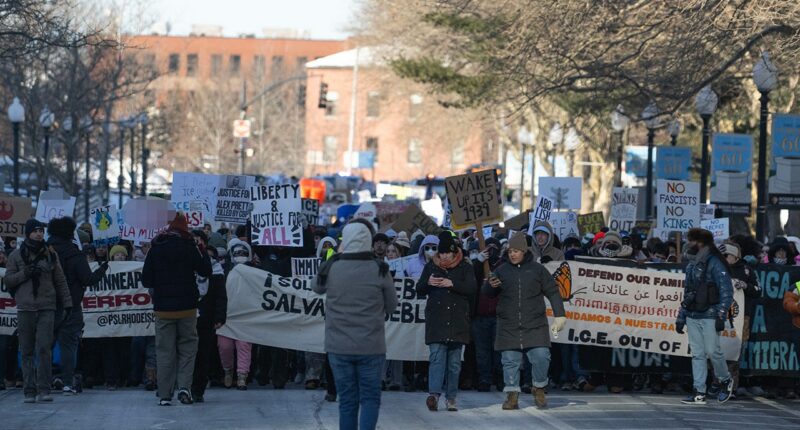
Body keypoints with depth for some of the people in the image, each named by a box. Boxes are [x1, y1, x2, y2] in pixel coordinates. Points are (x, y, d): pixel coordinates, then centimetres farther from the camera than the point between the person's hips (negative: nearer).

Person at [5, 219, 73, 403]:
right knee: (27, 351, 1)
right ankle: (30, 391, 5)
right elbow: (8, 280, 6)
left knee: (44, 348, -10)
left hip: (47, 308, 0)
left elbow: (60, 281, 13)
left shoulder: (50, 255, 10)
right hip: (25, 308, 0)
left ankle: (43, 389, -10)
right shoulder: (16, 256, 7)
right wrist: (25, 273, -10)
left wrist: (67, 303, 8)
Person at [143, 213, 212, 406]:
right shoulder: (189, 247, -4)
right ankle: (184, 386, -8)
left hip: (163, 308, 1)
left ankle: (164, 395, 3)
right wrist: (203, 251, 13)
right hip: (187, 307, -1)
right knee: (187, 347, 9)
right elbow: (205, 271, 0)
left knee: (165, 351, 5)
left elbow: (146, 280, 2)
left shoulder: (155, 249, 1)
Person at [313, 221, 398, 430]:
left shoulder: (331, 268, -5)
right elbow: (391, 306, 1)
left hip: (338, 346, 1)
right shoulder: (379, 270, -7)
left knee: (347, 399, 10)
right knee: (370, 397, 6)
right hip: (371, 346, -1)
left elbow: (318, 288, 16)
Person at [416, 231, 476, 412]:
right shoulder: (431, 266, 10)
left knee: (454, 361, 4)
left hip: (458, 320, 0)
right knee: (436, 356, -13)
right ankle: (434, 393, -24)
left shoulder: (465, 267, 6)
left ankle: (451, 397, 10)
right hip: (436, 320, 0)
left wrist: (452, 284, -18)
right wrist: (428, 283, -11)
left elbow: (472, 289, -5)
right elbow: (419, 289, 11)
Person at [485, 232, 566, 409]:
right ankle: (512, 395, 7)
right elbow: (488, 294, 12)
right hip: (508, 327, 1)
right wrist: (490, 286, -12)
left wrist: (559, 315, 1)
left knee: (541, 357, -10)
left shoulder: (537, 269, 6)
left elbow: (553, 292, 8)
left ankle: (539, 389, 11)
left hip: (535, 326, -1)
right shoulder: (502, 271, 9)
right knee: (510, 361, -1)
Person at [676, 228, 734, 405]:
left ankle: (726, 380, 19)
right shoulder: (691, 265, 16)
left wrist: (721, 316, -17)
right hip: (692, 316, 7)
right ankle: (699, 393, 4)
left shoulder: (714, 263, -8)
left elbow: (727, 291, -12)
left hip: (709, 316, -7)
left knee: (712, 351, -6)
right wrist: (681, 317, 18)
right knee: (697, 354, 4)